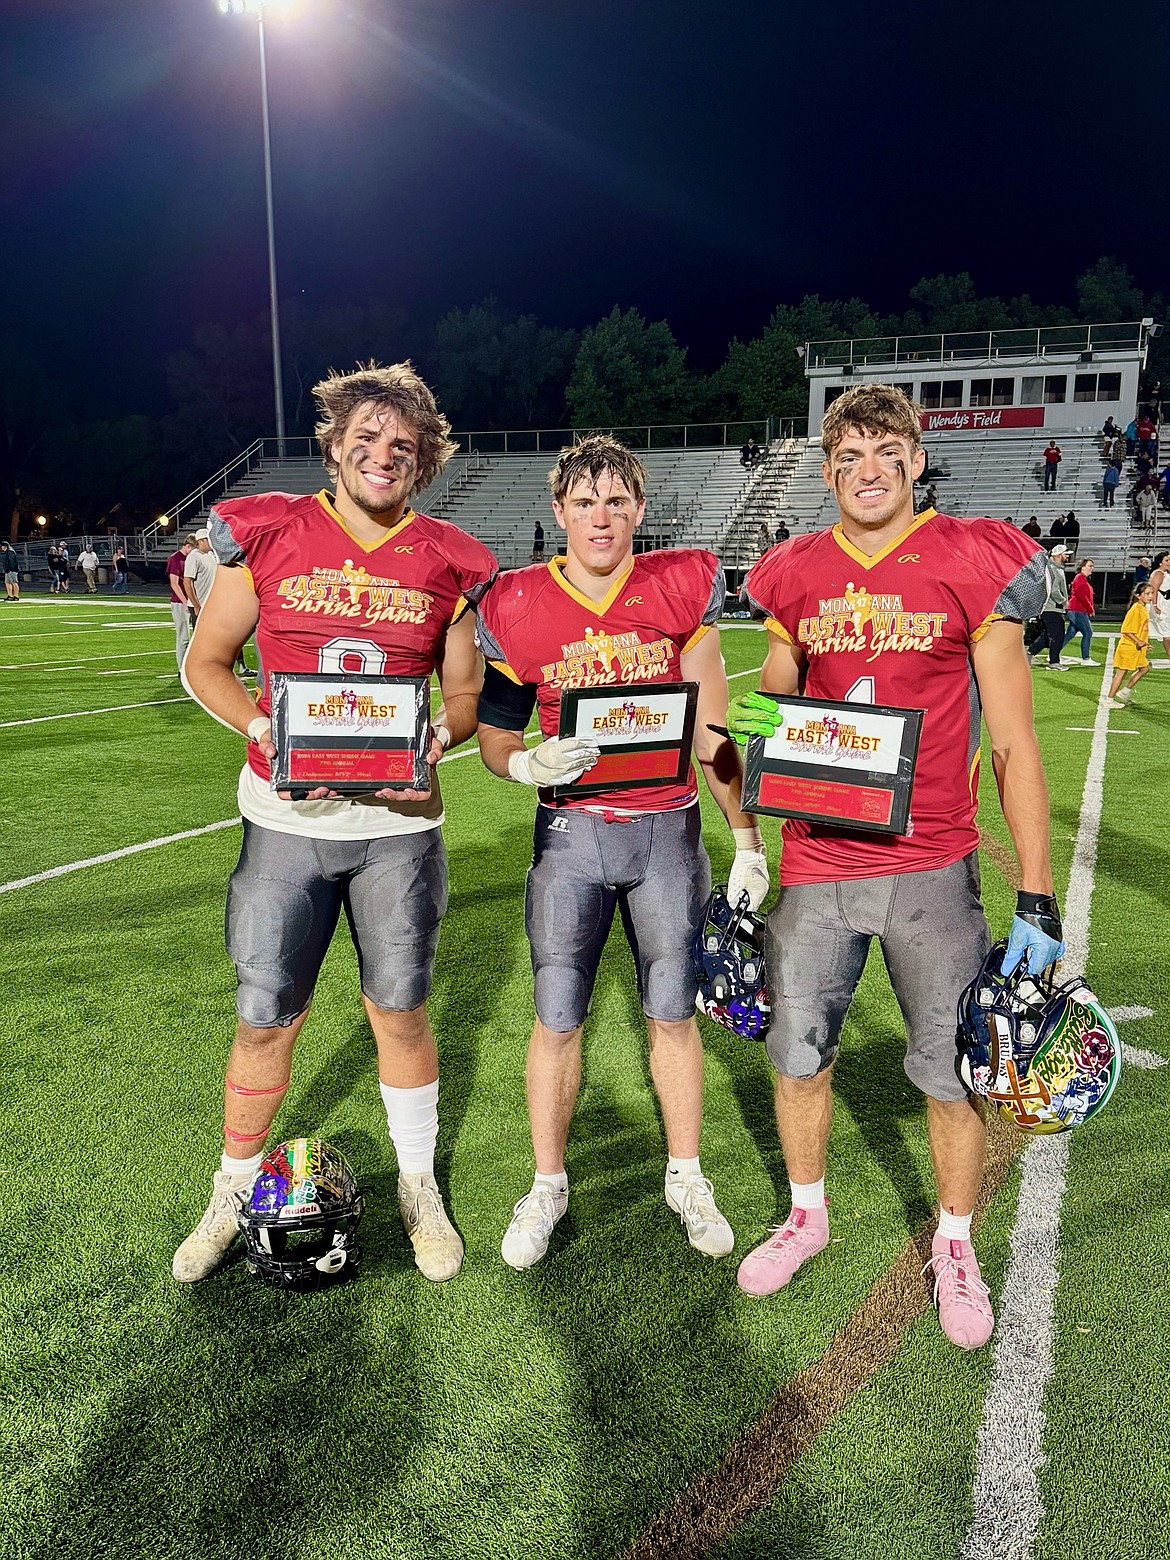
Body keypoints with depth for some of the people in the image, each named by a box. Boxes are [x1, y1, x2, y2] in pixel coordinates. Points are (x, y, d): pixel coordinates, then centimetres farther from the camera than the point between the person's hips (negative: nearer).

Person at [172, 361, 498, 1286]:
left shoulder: (447, 564, 2)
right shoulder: (270, 535, 0)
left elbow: (467, 693, 9)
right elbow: (205, 662, 6)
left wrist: (440, 735, -14)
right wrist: (262, 727, -12)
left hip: (398, 821, 1)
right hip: (286, 818, 0)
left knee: (401, 1011, 12)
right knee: (267, 1018, 9)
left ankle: (420, 1188, 33)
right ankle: (234, 1195, 33)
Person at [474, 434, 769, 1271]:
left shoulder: (682, 588, -4)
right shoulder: (518, 607, -5)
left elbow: (711, 726, 0)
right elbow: (494, 734, 3)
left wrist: (747, 839, 1)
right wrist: (526, 763, -20)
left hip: (667, 829, 0)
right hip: (570, 830, 0)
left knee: (673, 1010, 10)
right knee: (557, 1014, 5)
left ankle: (686, 1177, 31)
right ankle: (547, 1186, 27)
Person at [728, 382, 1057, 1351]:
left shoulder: (970, 565, -6)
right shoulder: (797, 577, 3)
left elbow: (1015, 742, -5)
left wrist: (1037, 897, -9)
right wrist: (760, 722, -8)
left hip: (932, 870, -2)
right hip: (817, 863, 3)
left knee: (952, 1068, 9)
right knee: (800, 1051, 14)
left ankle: (955, 1246, 35)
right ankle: (807, 1215, 39)